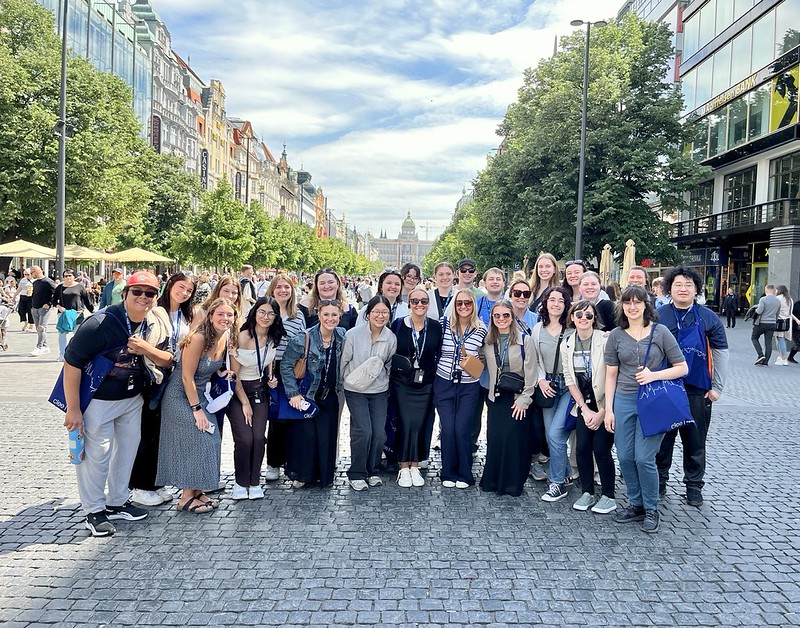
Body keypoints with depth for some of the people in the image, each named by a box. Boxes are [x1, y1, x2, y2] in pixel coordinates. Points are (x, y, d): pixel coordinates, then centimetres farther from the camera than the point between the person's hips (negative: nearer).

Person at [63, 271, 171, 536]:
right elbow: (71, 363, -21)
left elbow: (167, 359, 0)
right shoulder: (100, 323, -23)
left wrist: (146, 349, -23)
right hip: (99, 400, -7)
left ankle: (117, 502, 34)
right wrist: (73, 408, -19)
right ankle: (93, 511, 20)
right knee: (97, 453, 1)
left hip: (133, 399, 7)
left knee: (128, 448, 16)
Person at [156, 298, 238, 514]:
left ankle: (197, 491, 17)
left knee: (210, 440, 5)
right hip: (181, 396, -8)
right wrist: (196, 409, -18)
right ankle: (187, 498, 5)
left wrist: (221, 374, -5)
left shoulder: (225, 339, -2)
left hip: (200, 394, 8)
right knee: (193, 441, -7)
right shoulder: (198, 338, -24)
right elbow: (187, 377, -21)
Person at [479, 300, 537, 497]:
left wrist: (524, 399, -9)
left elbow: (531, 372, -7)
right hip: (495, 397, 3)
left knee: (514, 440, -2)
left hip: (517, 398, -3)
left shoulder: (525, 340, -6)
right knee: (494, 439, 4)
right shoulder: (487, 341, 6)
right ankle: (492, 480, 17)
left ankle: (513, 484, 10)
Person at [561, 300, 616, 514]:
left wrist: (602, 412, -14)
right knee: (582, 447, 2)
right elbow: (569, 379, 4)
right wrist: (585, 409, -3)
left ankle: (608, 496, 11)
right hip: (584, 404, 4)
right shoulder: (567, 344, 1)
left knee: (601, 448, -6)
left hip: (605, 403, -4)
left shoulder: (604, 340, -14)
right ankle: (587, 492, 19)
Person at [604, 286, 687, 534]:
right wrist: (608, 408, 4)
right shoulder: (615, 336, 5)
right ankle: (635, 504, 25)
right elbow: (611, 374, 8)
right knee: (625, 457, 5)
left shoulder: (660, 332, -2)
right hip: (624, 401, 3)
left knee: (644, 458, -6)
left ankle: (651, 509, 14)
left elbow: (682, 367, 0)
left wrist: (653, 375, -15)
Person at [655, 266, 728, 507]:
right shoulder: (658, 316, -1)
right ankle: (659, 480, 24)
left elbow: (720, 353, 5)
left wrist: (717, 387, 2)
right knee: (663, 438, 9)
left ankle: (694, 485, 23)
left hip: (697, 391, 0)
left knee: (695, 440, 8)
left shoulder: (708, 318, 1)